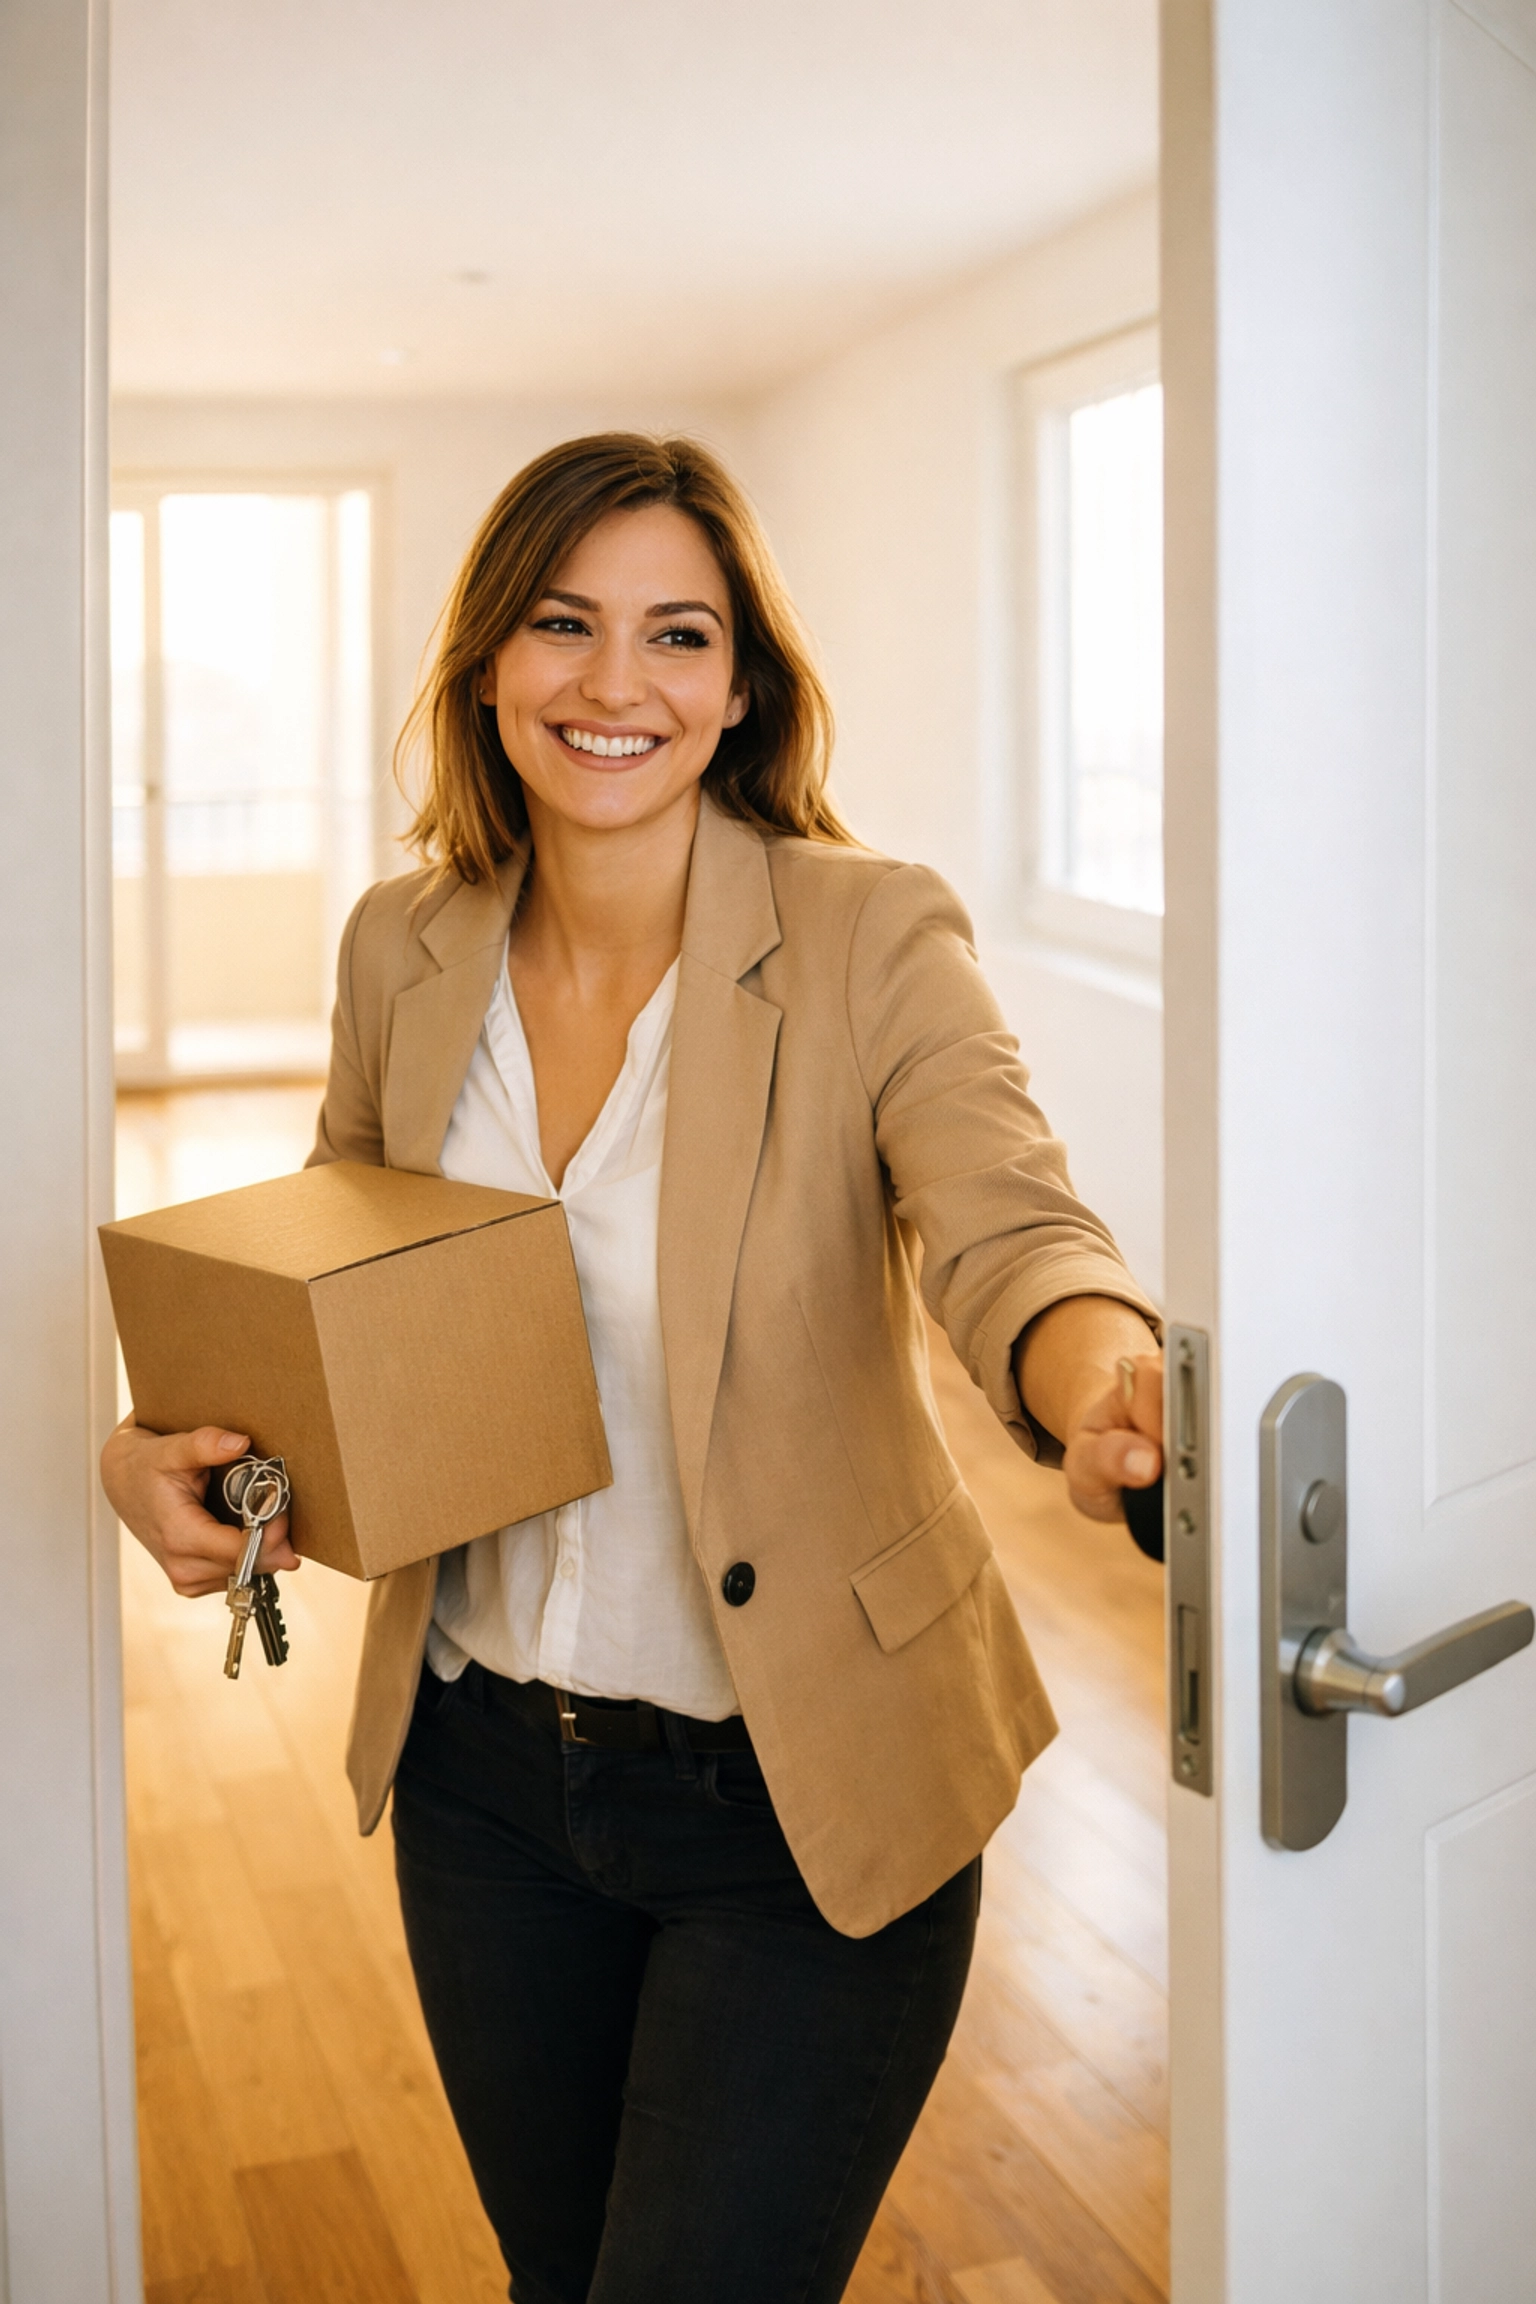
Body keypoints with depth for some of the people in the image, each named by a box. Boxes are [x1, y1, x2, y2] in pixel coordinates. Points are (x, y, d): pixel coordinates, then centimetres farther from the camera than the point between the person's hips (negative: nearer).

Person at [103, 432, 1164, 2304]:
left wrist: (1108, 1381, -53)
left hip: (800, 1795, -4)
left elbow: (1010, 1235, -29)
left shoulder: (873, 941, -16)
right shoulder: (405, 952, -3)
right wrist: (168, 1438, -8)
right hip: (485, 1777, 5)